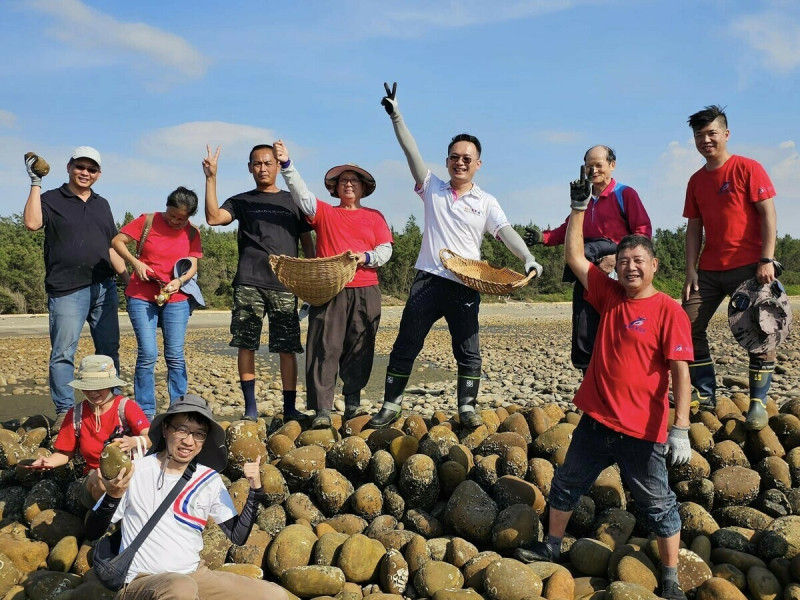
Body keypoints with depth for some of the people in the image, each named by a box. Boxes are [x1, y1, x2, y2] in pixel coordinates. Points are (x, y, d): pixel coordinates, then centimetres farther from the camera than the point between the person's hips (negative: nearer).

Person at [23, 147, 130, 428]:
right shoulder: (51, 199, 4)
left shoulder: (102, 204, 17)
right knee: (63, 353, -3)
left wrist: (128, 279, 14)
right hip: (66, 291, -4)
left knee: (109, 350, 6)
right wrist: (35, 182, -13)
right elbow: (32, 222, -17)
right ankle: (64, 411, 5)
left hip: (104, 289, 5)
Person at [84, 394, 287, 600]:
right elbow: (91, 533, -4)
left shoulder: (210, 479, 3)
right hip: (141, 581, -5)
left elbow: (238, 536, 4)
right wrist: (112, 497, -23)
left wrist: (255, 489, -7)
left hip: (195, 575, 5)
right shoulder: (135, 472, -9)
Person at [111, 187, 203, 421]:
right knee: (148, 354, -7)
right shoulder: (148, 221, -2)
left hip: (176, 299, 2)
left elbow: (192, 265, 2)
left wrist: (180, 281, -18)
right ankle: (145, 413, 3)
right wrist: (135, 262, -13)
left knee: (175, 356, 1)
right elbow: (117, 241, 1)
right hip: (142, 297, -2)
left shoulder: (192, 233, 5)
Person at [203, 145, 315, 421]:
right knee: (246, 345, -2)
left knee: (288, 347, -2)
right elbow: (214, 217, -4)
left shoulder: (293, 201, 16)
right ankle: (250, 408, 7)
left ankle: (290, 408, 6)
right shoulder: (242, 201, 15)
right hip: (248, 284, 0)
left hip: (285, 284, 0)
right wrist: (211, 178, -6)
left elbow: (307, 243, 16)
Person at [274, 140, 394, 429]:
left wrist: (366, 257, -12)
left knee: (359, 350, 2)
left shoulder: (374, 217, 17)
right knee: (325, 348, -8)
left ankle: (353, 404, 12)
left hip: (365, 292, 1)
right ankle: (322, 410, -9)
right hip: (328, 290, -1)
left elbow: (386, 250, 8)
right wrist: (287, 164, -14)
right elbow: (302, 195, -1)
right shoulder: (324, 213, 15)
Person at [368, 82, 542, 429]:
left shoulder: (486, 202, 4)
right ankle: (391, 407, 15)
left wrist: (527, 258, -26)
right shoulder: (432, 189, 8)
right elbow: (411, 152, 2)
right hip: (428, 281, 1)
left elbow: (506, 232, -9)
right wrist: (396, 116, -4)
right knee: (405, 346, 4)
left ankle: (467, 408, 17)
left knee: (468, 351, 4)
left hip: (465, 286, -1)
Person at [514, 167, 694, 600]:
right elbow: (574, 257, 9)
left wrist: (680, 429, -20)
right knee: (567, 484, 20)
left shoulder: (669, 311, -12)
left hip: (642, 431, -6)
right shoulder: (610, 297, 4)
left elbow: (680, 373, -15)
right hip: (595, 421, 7)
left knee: (658, 505, 7)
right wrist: (579, 208, 5)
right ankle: (552, 546, 40)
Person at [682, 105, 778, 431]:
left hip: (748, 266, -5)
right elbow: (694, 228, 11)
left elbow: (768, 215, -8)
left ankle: (758, 403, 5)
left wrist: (766, 260, -17)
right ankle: (705, 394, 13)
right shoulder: (696, 181, 12)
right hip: (709, 270, 6)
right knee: (690, 326, 1)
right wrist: (690, 271, 3)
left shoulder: (748, 169, -3)